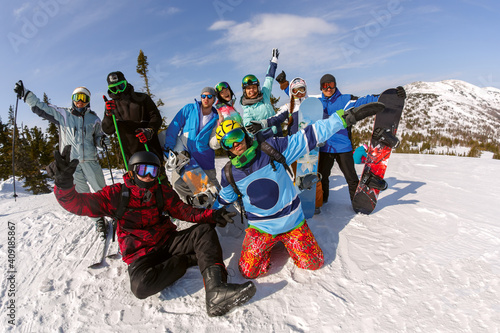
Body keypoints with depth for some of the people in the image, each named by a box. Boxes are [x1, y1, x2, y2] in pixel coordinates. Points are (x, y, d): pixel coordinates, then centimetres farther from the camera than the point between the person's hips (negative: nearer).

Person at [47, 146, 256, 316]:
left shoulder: (163, 192, 5)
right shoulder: (118, 194, -5)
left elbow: (183, 211, 2)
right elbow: (81, 204, -11)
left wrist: (211, 216, -14)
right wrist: (65, 185, -34)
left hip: (168, 242, 4)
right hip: (140, 253, -3)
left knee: (204, 230, -18)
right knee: (141, 285, -36)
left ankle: (216, 292, -33)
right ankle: (187, 259, -13)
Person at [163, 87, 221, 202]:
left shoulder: (216, 118, 6)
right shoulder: (189, 109, 3)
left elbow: (213, 144, 0)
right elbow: (174, 128, 2)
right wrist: (169, 146, -6)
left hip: (203, 155, 1)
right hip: (181, 154, -1)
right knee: (179, 184, -15)